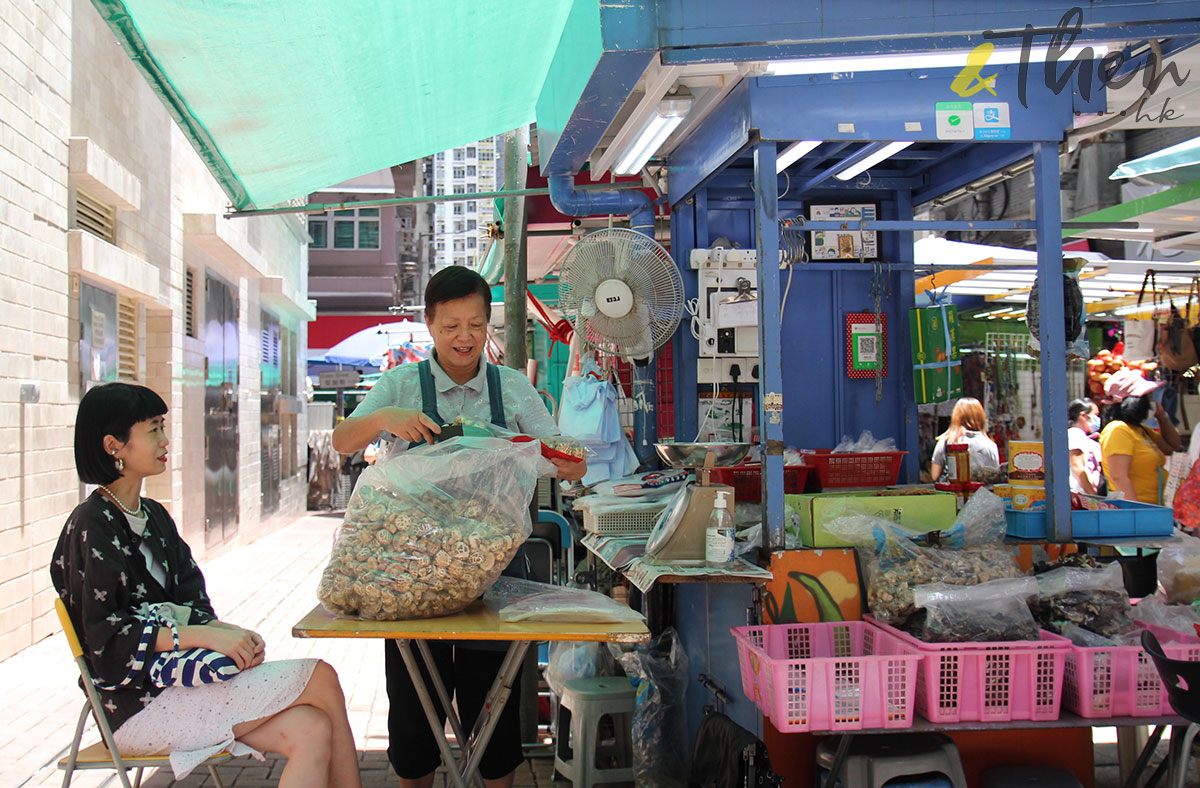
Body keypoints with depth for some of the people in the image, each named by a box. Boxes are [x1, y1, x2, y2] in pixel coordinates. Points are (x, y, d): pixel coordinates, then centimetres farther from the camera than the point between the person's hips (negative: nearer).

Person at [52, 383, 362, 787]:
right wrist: (206, 636, -23)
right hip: (139, 704, -7)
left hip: (179, 678, 8)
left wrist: (231, 632, -9)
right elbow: (105, 636, -16)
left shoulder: (153, 516, 17)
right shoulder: (91, 526, -9)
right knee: (321, 678, -17)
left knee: (311, 731, -16)